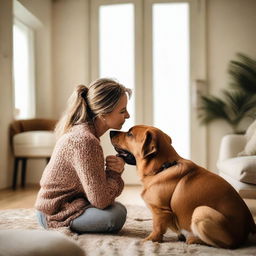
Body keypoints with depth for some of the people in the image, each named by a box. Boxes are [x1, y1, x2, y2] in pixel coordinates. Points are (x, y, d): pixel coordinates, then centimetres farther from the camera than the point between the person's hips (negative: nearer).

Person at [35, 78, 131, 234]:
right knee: (116, 215, -30)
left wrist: (115, 168, -16)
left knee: (117, 208, 24)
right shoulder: (85, 140, -30)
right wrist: (114, 172, -13)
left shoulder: (80, 130, 0)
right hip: (54, 214, -10)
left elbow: (96, 181, 4)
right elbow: (100, 200, -30)